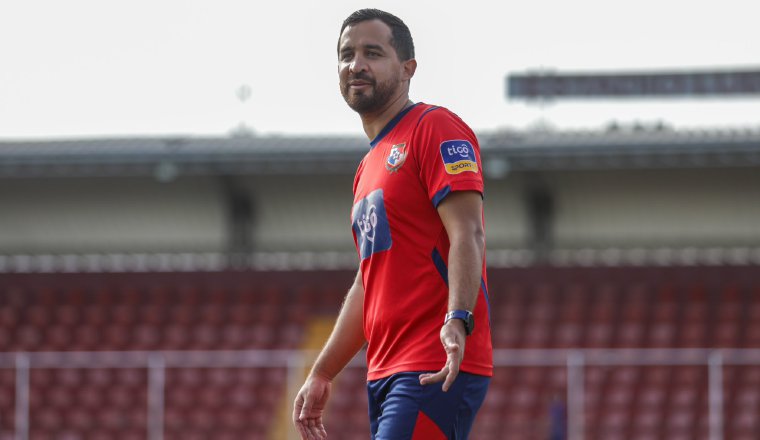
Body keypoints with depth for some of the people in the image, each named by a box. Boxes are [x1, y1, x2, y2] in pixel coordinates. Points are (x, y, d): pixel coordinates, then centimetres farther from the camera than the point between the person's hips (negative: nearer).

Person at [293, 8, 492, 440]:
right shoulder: (370, 167, 24)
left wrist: (457, 321, -31)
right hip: (386, 372, 9)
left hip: (437, 373, -9)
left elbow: (468, 235, -16)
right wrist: (322, 375, 27)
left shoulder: (436, 128, -4)